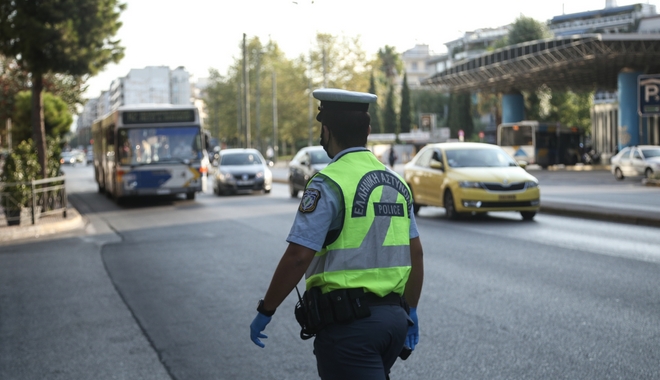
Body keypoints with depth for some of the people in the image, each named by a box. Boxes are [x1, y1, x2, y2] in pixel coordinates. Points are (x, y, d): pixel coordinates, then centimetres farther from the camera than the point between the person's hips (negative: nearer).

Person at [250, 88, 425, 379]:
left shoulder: (328, 184, -12)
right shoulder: (396, 183, 10)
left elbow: (297, 257, -17)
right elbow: (416, 254, 14)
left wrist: (265, 312, -7)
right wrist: (411, 312, 23)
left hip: (347, 322, -8)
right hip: (393, 318, 8)